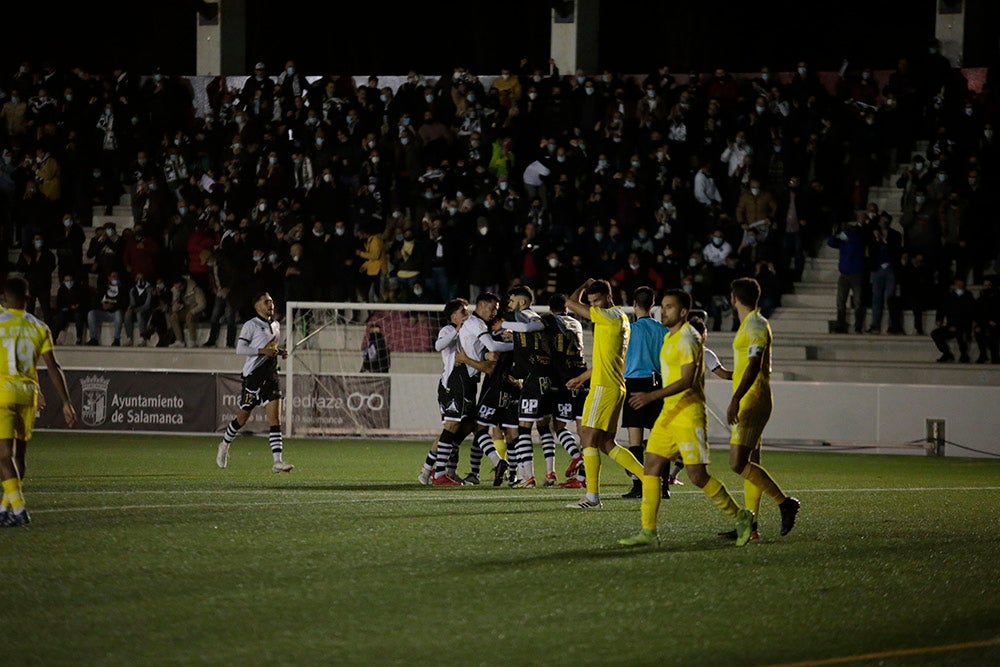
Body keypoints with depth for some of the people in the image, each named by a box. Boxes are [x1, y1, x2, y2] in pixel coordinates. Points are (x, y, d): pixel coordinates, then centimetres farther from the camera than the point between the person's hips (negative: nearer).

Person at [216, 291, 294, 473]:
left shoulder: (276, 326, 15)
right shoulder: (251, 325, -6)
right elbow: (240, 349, -11)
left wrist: (280, 352, 9)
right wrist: (262, 351, -20)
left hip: (270, 375, 5)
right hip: (253, 375, -5)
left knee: (275, 419, -8)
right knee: (243, 417, 5)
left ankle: (278, 461, -14)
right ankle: (225, 445, 33)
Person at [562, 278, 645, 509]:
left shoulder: (611, 316, -10)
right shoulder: (622, 319, 19)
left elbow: (571, 303, -7)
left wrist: (584, 286, 11)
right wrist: (583, 377, 33)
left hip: (604, 386, -10)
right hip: (615, 387, 10)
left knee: (588, 438, -8)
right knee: (606, 443, 11)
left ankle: (592, 497, -10)